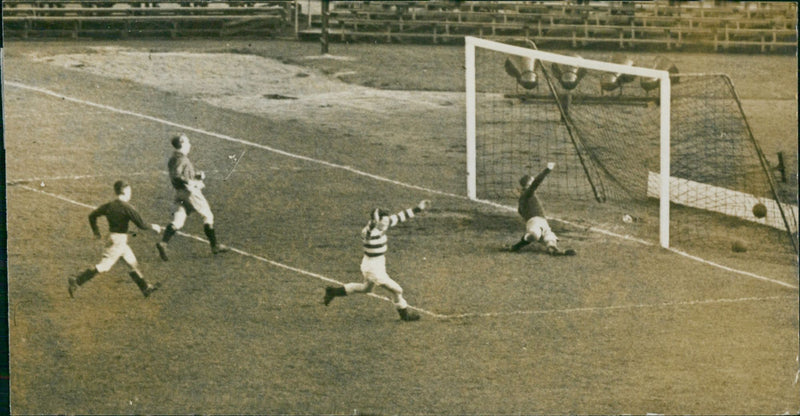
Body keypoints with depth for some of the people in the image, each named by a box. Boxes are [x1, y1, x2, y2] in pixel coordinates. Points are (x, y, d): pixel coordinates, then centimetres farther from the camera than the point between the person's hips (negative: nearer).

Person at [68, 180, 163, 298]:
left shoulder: (109, 205, 5)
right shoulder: (127, 208, -17)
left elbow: (92, 215, 8)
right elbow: (141, 224, -16)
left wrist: (96, 231, 20)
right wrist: (153, 226, 3)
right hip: (119, 240, -9)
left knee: (133, 263, 17)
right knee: (103, 266, -7)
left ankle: (146, 288, 26)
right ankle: (76, 282, -8)